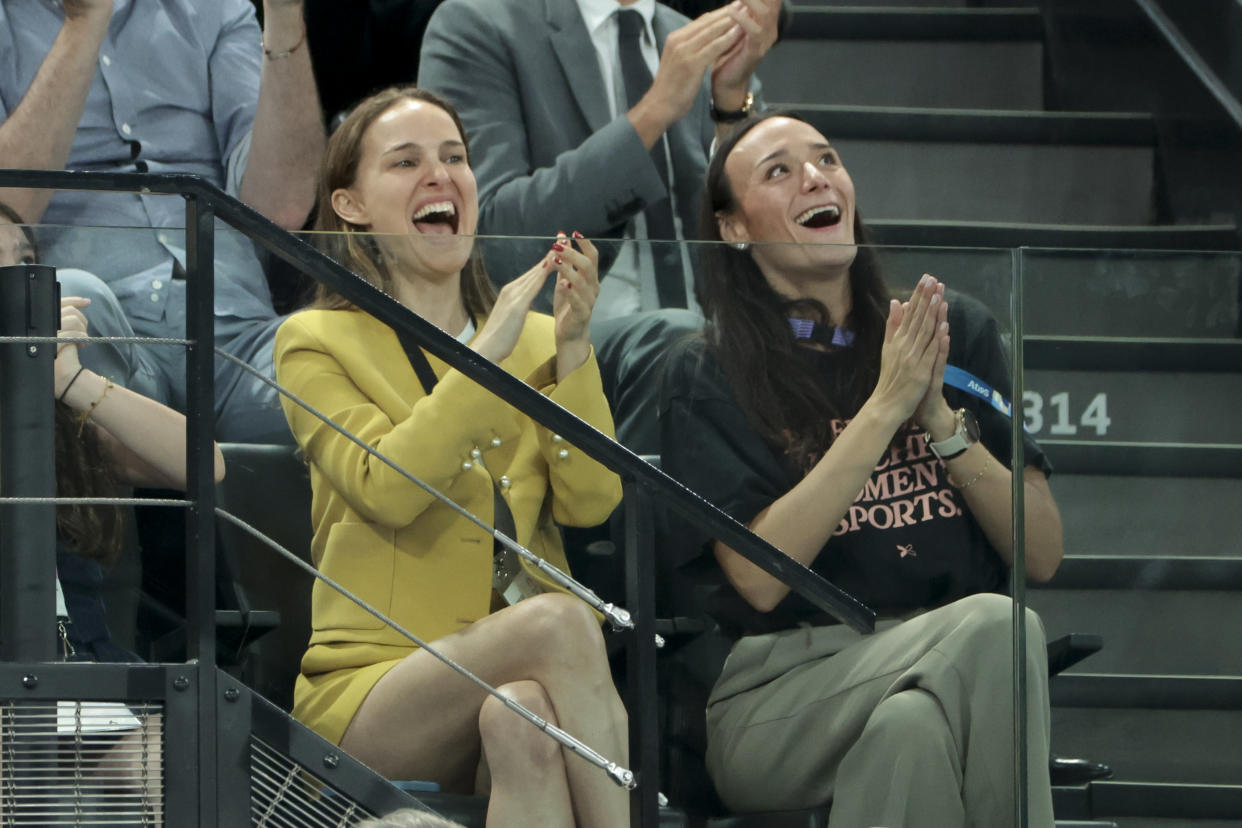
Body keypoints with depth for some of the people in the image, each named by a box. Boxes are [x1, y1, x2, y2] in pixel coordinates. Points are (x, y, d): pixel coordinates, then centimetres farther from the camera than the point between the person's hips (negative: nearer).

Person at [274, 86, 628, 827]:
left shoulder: (534, 339, 19)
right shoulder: (317, 341, 7)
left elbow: (591, 502, 3)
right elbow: (386, 488, -12)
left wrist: (572, 347, -8)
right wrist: (489, 349, -14)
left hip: (523, 675, 3)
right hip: (374, 683, -3)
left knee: (521, 717, -35)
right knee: (559, 619, -32)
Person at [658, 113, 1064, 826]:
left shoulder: (957, 332, 14)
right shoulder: (707, 377, 6)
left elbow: (1043, 555, 8)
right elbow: (760, 579, -9)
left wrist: (942, 419, -7)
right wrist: (885, 407, -11)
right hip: (783, 698, -2)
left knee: (912, 729, -36)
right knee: (994, 627, -32)